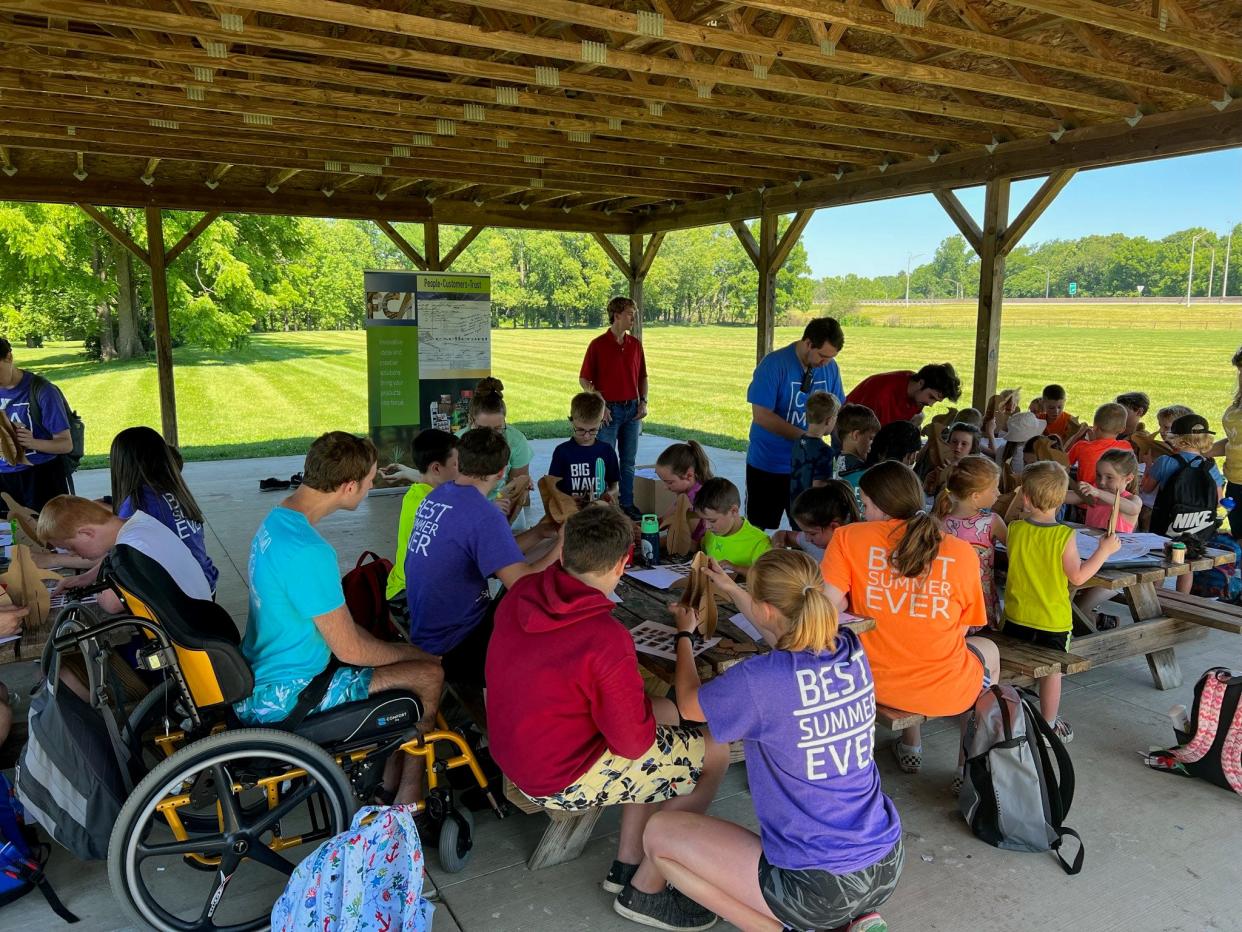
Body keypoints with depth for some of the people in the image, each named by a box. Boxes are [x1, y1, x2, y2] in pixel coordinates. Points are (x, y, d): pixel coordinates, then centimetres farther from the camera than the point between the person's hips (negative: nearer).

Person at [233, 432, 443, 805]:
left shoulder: (276, 520, 2)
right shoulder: (308, 551, -29)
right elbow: (350, 649, -21)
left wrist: (400, 650, 8)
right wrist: (411, 653, -3)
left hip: (256, 677, 10)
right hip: (280, 699, -9)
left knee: (401, 660, 18)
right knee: (428, 674, -5)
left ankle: (392, 787, 25)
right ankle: (406, 804, 13)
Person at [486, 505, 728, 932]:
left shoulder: (521, 593, -9)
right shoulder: (607, 639, -31)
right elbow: (635, 742, -20)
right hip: (562, 781, -8)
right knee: (713, 753, 3)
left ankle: (627, 864, 25)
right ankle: (646, 891, 13)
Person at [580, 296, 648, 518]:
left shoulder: (635, 344, 8)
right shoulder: (598, 345, -7)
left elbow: (642, 377, 16)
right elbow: (584, 379, -4)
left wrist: (643, 401, 3)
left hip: (632, 410, 5)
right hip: (609, 410, -4)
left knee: (628, 461, 11)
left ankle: (627, 504, 21)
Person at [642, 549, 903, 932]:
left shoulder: (758, 681, -25)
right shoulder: (852, 650, -6)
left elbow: (689, 705, -2)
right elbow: (787, 631, 18)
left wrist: (684, 633, 14)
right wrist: (731, 589, 30)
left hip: (821, 886, -6)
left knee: (659, 832, 8)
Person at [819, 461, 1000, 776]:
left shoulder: (849, 537, -12)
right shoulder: (963, 552, -8)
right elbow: (960, 629, 1)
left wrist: (851, 602, 2)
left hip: (874, 683, 1)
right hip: (946, 691, -1)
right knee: (988, 648, 35)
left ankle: (911, 748, 44)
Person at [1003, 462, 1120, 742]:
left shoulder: (1015, 529, -10)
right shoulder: (1064, 536, -18)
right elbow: (1077, 577, -14)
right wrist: (1104, 550, -5)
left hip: (1016, 617, 2)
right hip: (1053, 620, -2)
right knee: (1051, 671, 13)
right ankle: (1048, 727, 24)